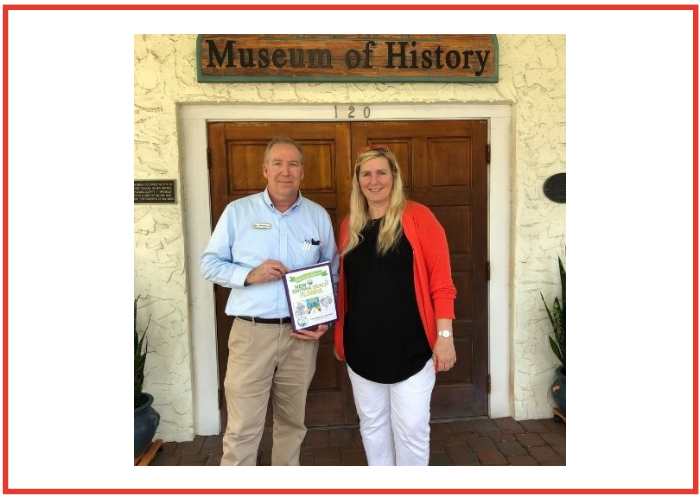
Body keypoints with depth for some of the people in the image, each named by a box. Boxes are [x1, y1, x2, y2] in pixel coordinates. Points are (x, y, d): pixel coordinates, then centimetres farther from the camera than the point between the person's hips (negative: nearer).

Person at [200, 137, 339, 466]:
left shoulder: (319, 216, 6)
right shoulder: (238, 211, 0)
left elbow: (332, 274, 11)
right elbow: (209, 263, 1)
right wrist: (250, 274, -16)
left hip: (301, 335, 3)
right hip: (251, 333, -2)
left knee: (292, 423, 18)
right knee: (242, 430, 2)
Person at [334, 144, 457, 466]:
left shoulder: (417, 217, -7)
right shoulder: (350, 225, 7)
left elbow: (441, 280, -9)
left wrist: (444, 335, -13)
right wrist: (340, 336, 15)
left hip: (410, 345, -4)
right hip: (362, 346, 5)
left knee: (411, 429, 6)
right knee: (372, 425, 18)